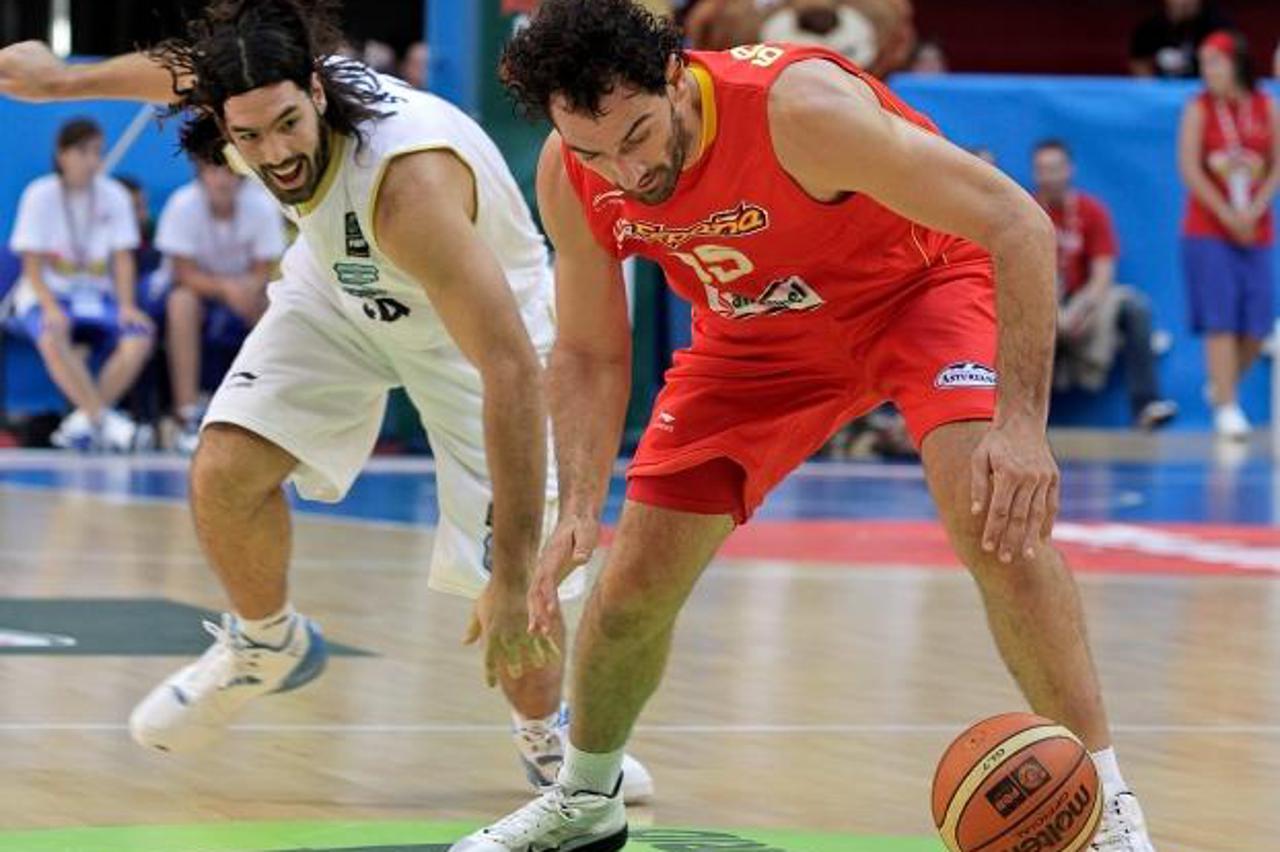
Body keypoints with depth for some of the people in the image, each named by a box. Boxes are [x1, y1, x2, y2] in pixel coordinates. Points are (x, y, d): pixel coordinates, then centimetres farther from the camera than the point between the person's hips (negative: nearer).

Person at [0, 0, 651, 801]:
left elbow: (511, 369, -47)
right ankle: (267, 644, 15)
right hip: (341, 291, 5)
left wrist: (514, 583, -50)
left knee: (510, 576, -13)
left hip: (478, 322, -5)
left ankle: (549, 736, 19)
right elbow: (189, 70, 2)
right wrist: (64, 80, 19)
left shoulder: (411, 182, -45)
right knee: (225, 471, -15)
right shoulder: (245, 99, -26)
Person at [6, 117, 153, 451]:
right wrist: (51, 308, -24)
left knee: (140, 335, -27)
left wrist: (127, 306, -15)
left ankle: (81, 422, -26)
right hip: (46, 296, -3)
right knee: (53, 336, -38)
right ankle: (102, 419, -40)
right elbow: (32, 266, -7)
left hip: (96, 297, 3)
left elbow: (123, 259, 2)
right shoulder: (41, 196, -4)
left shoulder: (114, 195, 4)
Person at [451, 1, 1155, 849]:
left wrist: (1021, 423, -47)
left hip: (921, 280, -5)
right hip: (759, 329, 5)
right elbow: (588, 356, -6)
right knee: (633, 586, 2)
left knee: (992, 512, -31)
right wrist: (579, 510, -23)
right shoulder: (571, 180, -22)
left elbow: (1017, 223, -38)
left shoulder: (796, 104, -39)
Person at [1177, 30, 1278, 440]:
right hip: (1207, 230, -2)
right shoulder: (1199, 110, -1)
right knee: (1220, 320, -9)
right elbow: (1189, 169, -6)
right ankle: (1227, 408, -7)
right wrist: (1227, 216, -11)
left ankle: (1223, 385, 24)